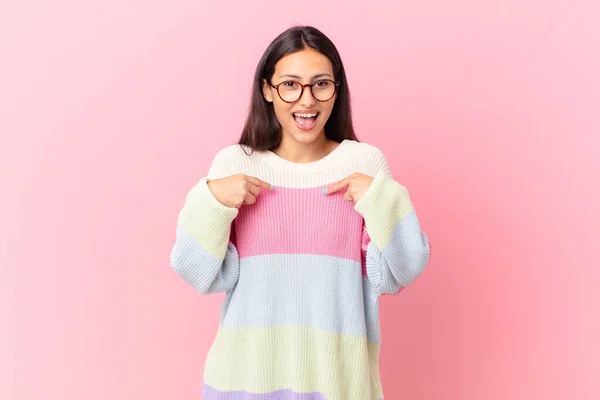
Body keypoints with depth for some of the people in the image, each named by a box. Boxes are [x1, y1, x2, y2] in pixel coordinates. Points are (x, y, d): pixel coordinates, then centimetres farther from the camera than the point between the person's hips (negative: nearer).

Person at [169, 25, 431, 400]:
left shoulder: (365, 162, -5)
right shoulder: (232, 163, -4)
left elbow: (394, 277, -4)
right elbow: (205, 275, -3)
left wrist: (382, 200, -17)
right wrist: (211, 201, -16)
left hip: (337, 370, 0)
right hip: (249, 366, 0)